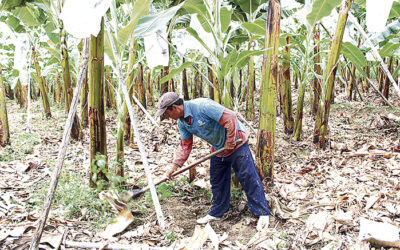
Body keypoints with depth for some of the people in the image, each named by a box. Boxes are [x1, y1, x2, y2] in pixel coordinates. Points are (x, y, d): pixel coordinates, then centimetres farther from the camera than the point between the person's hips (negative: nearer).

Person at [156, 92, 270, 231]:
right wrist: (175, 165, -3)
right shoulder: (181, 123, -2)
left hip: (236, 143, -8)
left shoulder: (202, 106, -29)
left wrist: (230, 143, -21)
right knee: (217, 182, 14)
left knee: (248, 178, -5)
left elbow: (230, 118, -30)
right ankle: (216, 213, 30)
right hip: (218, 149, 8)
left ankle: (263, 214, 5)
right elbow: (185, 145, 7)